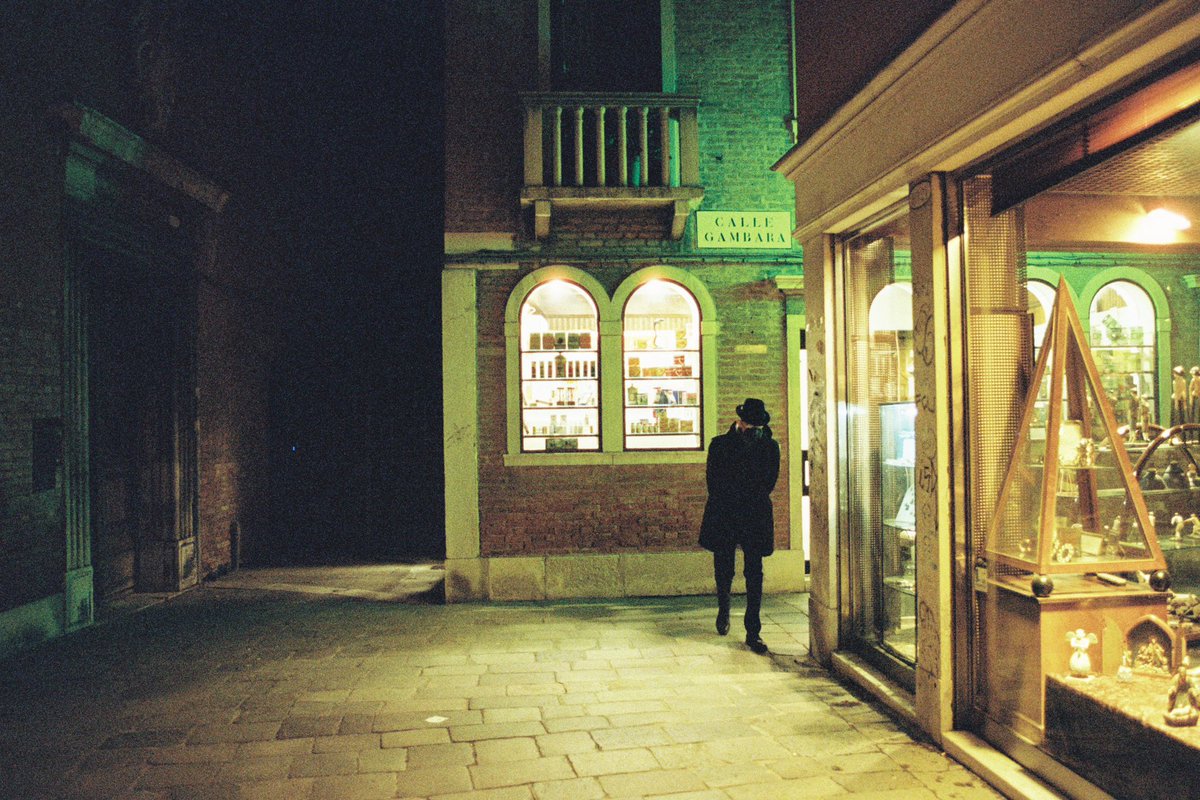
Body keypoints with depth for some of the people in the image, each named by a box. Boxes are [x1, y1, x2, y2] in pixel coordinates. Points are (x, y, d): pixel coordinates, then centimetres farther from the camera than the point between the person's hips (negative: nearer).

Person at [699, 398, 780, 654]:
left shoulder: (769, 446, 4)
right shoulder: (720, 444, 0)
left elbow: (769, 483, 6)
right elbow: (714, 482, 0)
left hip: (756, 517, 1)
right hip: (723, 517, 0)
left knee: (754, 575, -1)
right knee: (723, 570, 5)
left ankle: (753, 632, 5)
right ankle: (724, 608, 38)